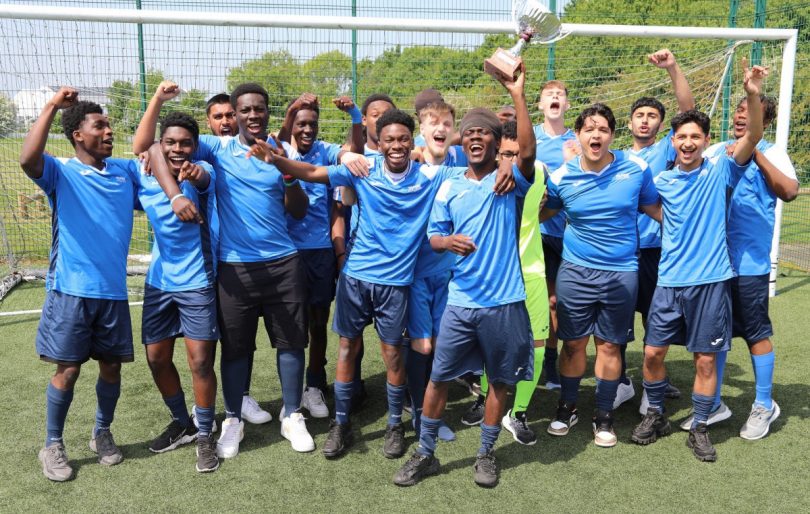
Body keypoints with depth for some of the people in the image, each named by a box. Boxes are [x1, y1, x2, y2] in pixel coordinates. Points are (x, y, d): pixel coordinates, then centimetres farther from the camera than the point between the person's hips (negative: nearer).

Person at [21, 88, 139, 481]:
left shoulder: (125, 171, 11)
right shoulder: (61, 173, -3)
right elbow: (28, 159, -22)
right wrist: (52, 106, -23)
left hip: (113, 291, 4)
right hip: (71, 290, -4)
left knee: (112, 366, 11)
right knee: (68, 369, 1)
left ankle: (102, 434, 33)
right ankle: (52, 446, 20)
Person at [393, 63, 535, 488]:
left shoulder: (509, 179, -3)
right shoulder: (449, 187, 6)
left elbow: (528, 151, -23)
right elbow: (433, 237, 8)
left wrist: (517, 95, -29)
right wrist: (449, 241, -16)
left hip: (504, 301, -2)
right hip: (460, 301, 2)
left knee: (499, 380, 10)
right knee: (438, 377, 6)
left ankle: (486, 454, 29)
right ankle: (425, 454, 23)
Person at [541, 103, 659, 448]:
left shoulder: (637, 169, -5)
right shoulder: (562, 178, -6)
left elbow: (655, 210, 8)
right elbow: (542, 213, 11)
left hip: (621, 273, 0)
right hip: (575, 271, 0)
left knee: (609, 345, 9)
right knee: (573, 343, 8)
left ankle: (604, 416, 25)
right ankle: (567, 408, 28)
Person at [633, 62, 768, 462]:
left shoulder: (720, 171, -3)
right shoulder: (662, 182, 4)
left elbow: (753, 136, -17)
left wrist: (752, 96, -32)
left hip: (710, 281, -2)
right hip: (669, 281, 3)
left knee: (705, 359, 5)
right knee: (653, 352, 5)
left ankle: (699, 429, 22)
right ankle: (655, 416, 27)